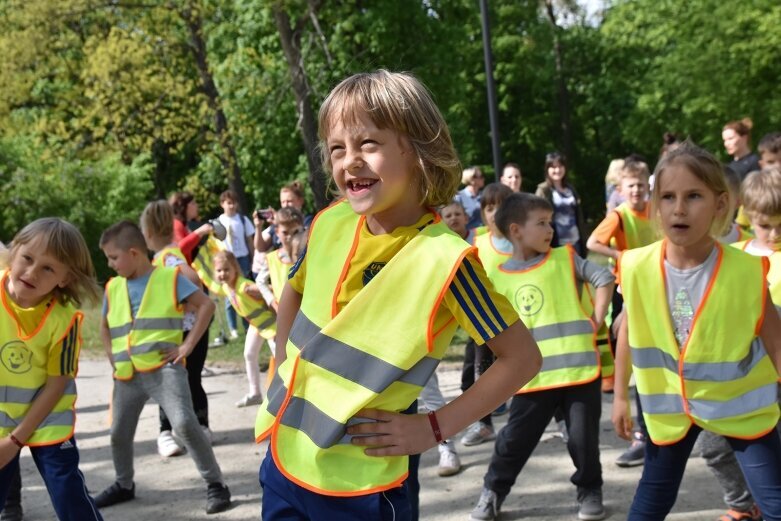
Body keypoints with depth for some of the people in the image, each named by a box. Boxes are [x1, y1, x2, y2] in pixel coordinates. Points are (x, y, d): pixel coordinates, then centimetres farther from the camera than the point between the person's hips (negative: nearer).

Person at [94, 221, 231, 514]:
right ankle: (124, 485, 39)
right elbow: (105, 326, 27)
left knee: (184, 423, -21)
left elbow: (206, 305, -7)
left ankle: (215, 484, -9)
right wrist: (112, 355, 11)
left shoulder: (170, 278, -5)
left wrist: (188, 345, -12)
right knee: (119, 433, 14)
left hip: (164, 367, -6)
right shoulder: (113, 288, 11)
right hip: (127, 375, 6)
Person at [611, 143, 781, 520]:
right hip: (669, 403, 2)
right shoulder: (637, 268, -16)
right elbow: (629, 333, 0)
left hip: (739, 402, -2)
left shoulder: (746, 271, -21)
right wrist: (620, 396, 5)